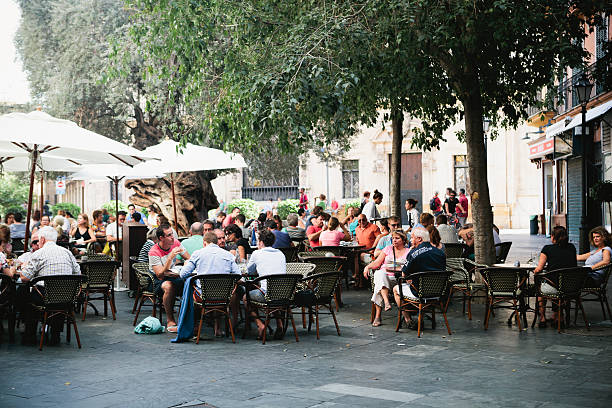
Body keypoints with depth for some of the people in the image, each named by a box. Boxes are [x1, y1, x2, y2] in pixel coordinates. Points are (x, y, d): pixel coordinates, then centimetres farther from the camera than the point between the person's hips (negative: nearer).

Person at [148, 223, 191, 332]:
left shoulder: (175, 243, -1)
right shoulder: (154, 252, -18)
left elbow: (189, 259, 7)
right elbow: (160, 275, -26)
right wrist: (170, 257, -33)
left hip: (174, 275, 5)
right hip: (159, 281, -5)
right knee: (168, 286, -39)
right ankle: (170, 321, -29)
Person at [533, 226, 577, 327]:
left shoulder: (547, 248, -5)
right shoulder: (572, 248, 8)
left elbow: (539, 269, -7)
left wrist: (535, 271, 15)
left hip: (553, 288, -4)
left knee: (540, 286, 31)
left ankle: (542, 318, 31)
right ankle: (556, 316, 39)